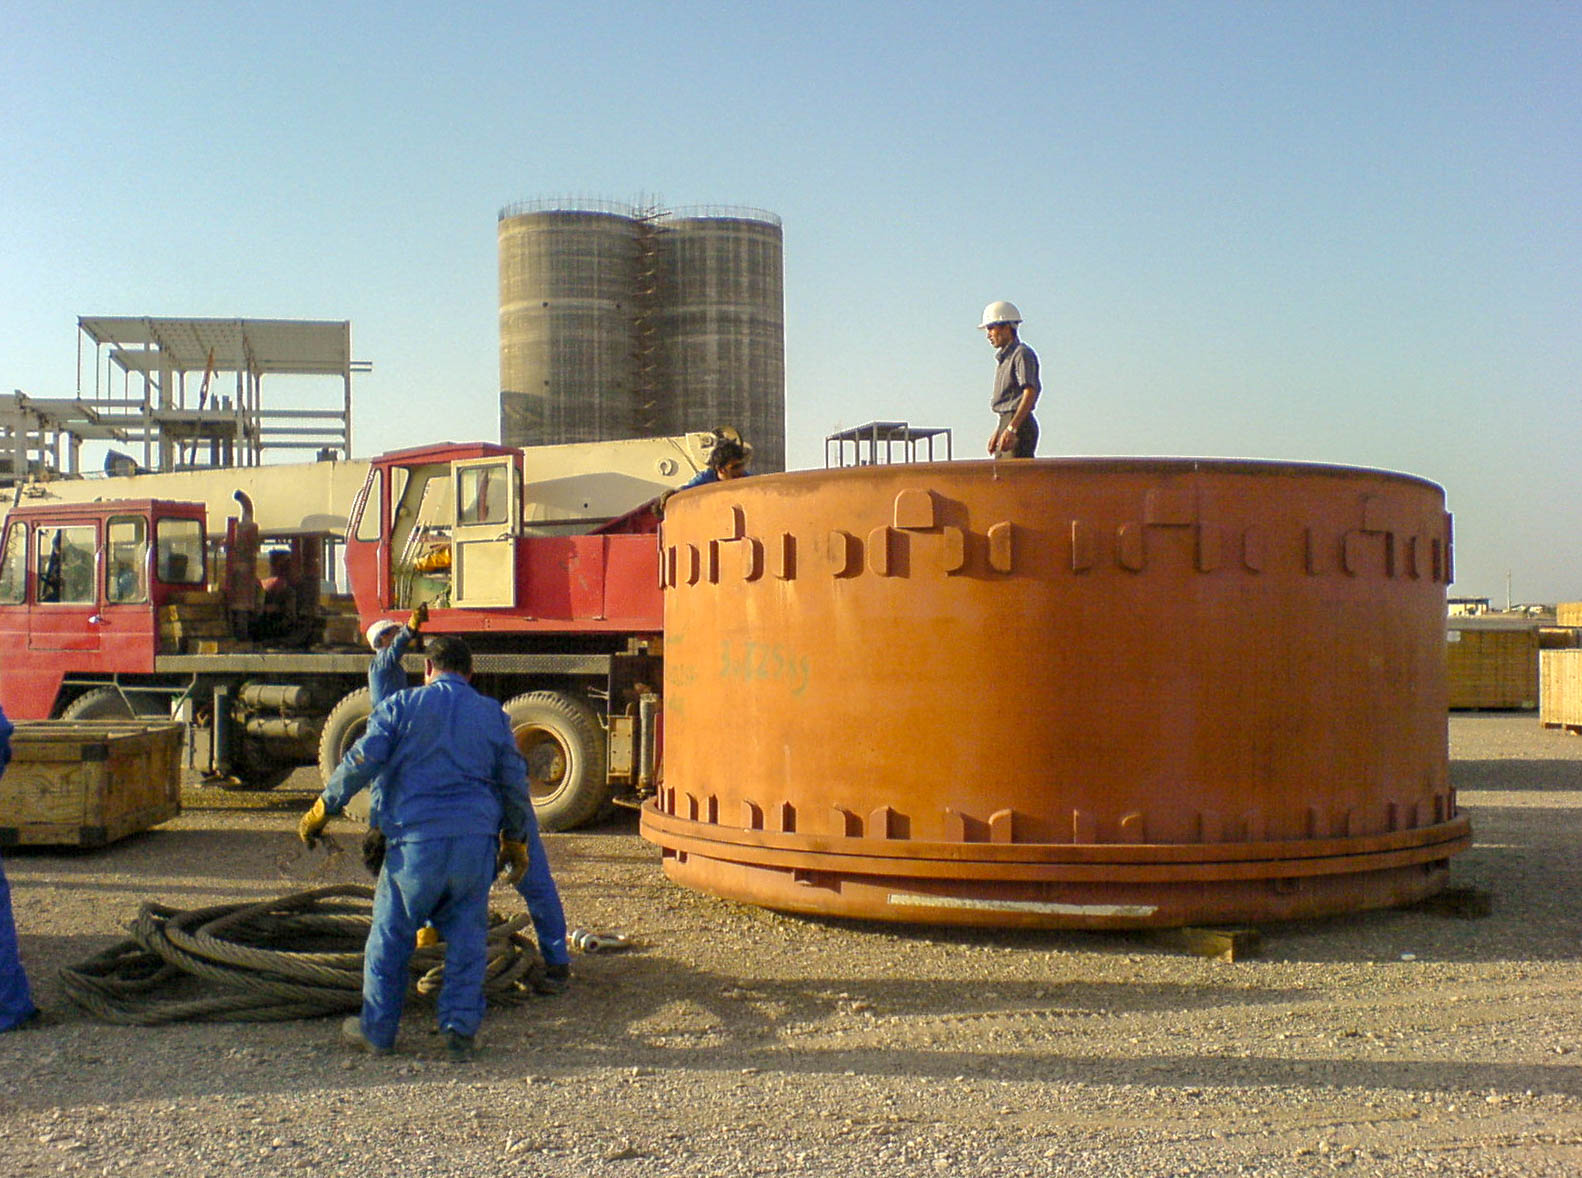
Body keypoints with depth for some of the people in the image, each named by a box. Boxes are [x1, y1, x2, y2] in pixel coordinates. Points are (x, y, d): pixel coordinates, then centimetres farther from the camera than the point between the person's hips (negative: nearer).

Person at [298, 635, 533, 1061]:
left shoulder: (401, 705, 4)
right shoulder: (493, 714, 13)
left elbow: (360, 763, -3)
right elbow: (515, 782, 16)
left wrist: (322, 810, 5)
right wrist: (516, 838, 26)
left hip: (416, 838, -2)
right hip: (477, 840, 3)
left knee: (390, 936, 11)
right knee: (467, 937, 12)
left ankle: (377, 1030, 19)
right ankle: (461, 1029, 10)